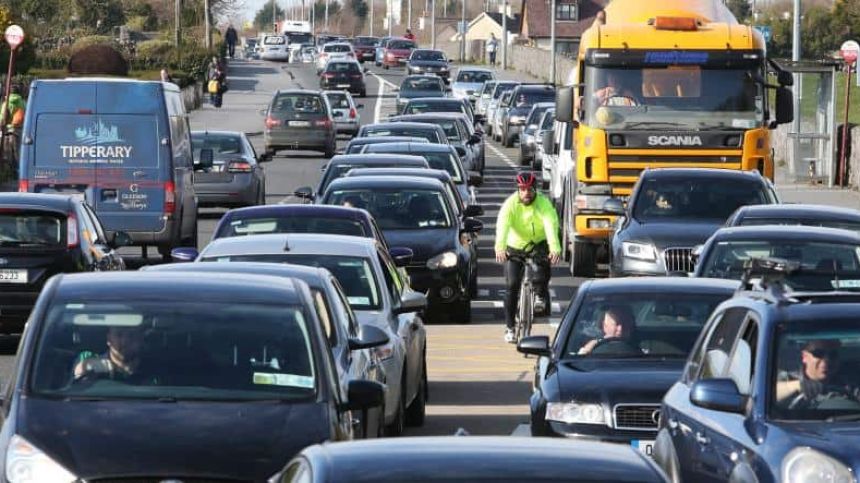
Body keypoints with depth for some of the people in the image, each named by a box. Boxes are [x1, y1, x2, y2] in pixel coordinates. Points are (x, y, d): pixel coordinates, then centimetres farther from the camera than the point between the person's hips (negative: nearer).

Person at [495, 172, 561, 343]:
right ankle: (509, 327, 2)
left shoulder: (544, 204, -18)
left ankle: (540, 295, -4)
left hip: (538, 244, 0)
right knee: (512, 286, -9)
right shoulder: (510, 204, -18)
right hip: (515, 247, 0)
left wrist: (555, 248, -52)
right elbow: (502, 226, -33)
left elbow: (551, 225, -34)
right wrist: (500, 248, -51)